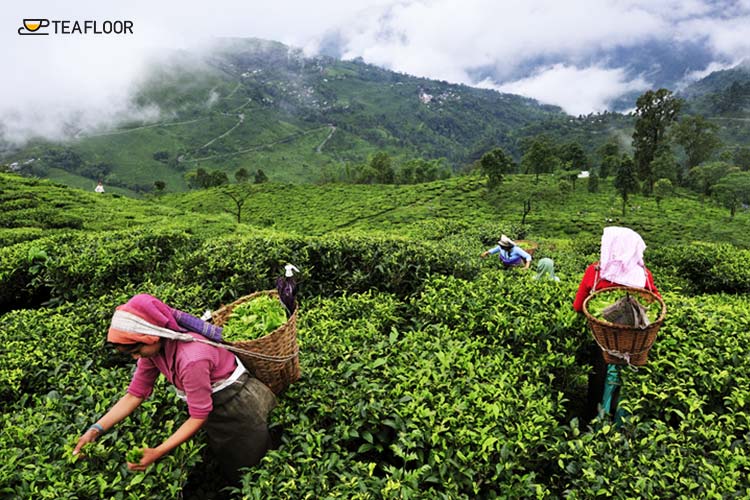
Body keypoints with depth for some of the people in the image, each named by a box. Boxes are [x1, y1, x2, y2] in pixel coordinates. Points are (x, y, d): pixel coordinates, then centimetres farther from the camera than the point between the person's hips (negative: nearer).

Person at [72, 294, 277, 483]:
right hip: (212, 408, 7)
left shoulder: (191, 358, -38)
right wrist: (96, 429, -14)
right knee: (225, 467, 25)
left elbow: (199, 417, -27)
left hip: (239, 408, -7)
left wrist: (157, 453, -27)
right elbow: (135, 394, -5)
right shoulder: (153, 347, -15)